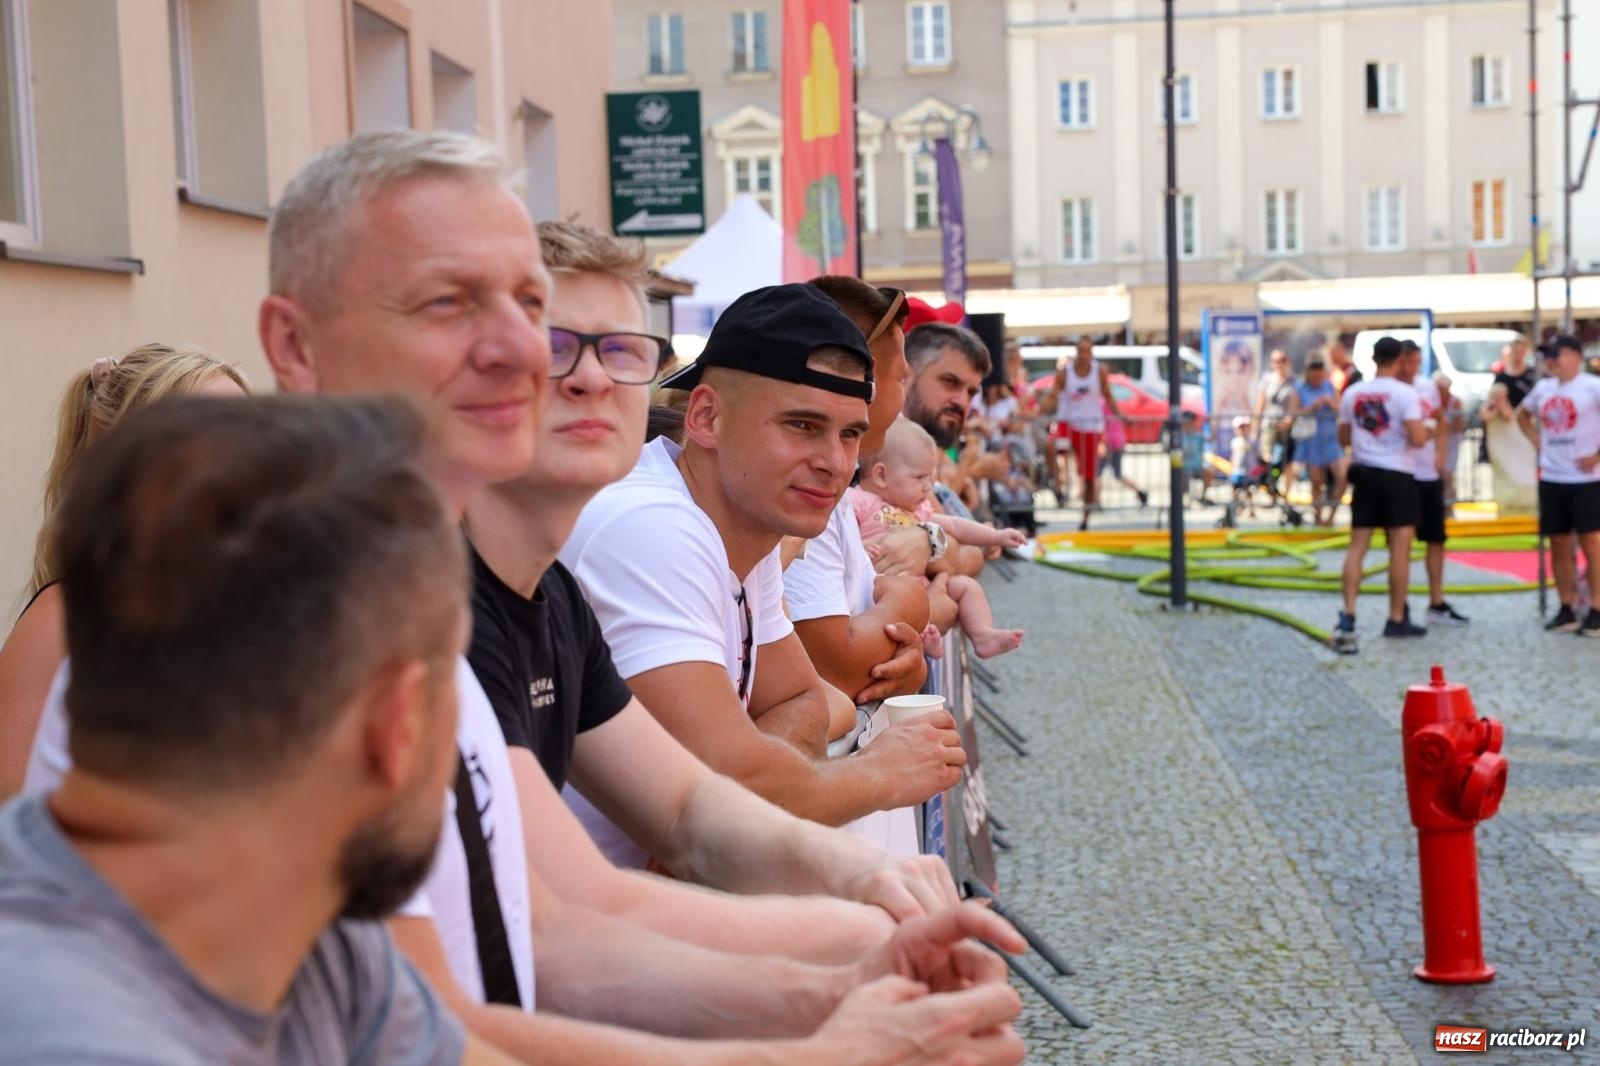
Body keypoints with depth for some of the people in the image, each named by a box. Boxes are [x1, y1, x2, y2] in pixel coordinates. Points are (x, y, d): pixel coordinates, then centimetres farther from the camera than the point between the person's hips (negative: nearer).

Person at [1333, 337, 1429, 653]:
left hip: (1364, 473, 4)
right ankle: (1397, 620, 12)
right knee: (1400, 546, 6)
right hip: (1396, 474, -4)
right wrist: (1426, 430, 4)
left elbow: (1343, 439, 14)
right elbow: (1417, 439, -17)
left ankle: (1347, 617, -9)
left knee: (1357, 546, 3)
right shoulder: (1404, 393, -10)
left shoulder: (1352, 393, 5)